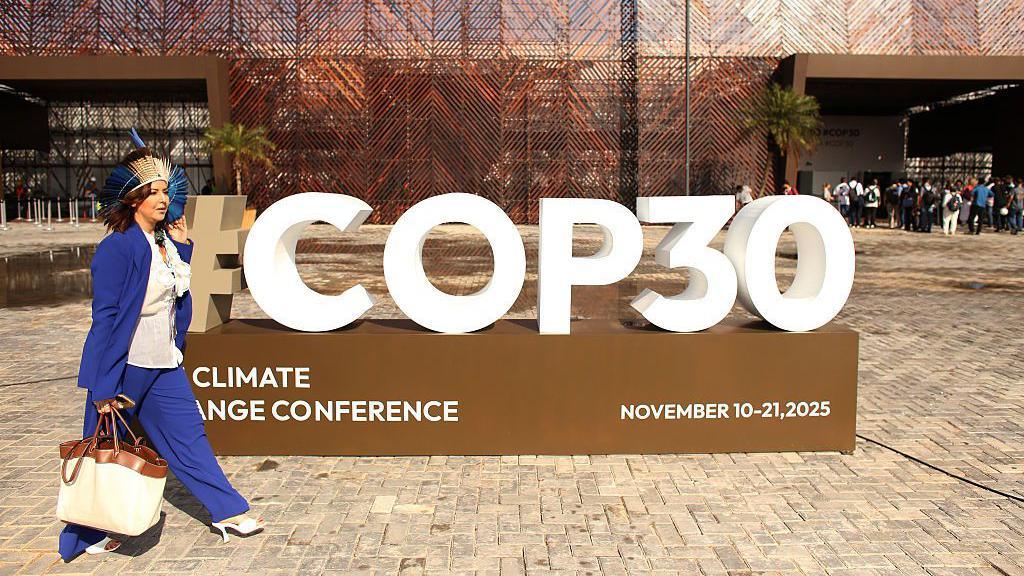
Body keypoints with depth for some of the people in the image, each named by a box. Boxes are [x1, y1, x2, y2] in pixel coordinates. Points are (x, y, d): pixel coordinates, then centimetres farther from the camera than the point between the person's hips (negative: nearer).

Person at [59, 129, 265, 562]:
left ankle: (228, 512, 23)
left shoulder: (167, 242, 6)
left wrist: (183, 247, 6)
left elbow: (179, 296, 17)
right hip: (122, 367, -7)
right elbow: (105, 316, -18)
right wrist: (104, 387, -19)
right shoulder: (117, 247, -16)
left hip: (163, 365, 7)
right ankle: (82, 538, 25)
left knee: (188, 435, 13)